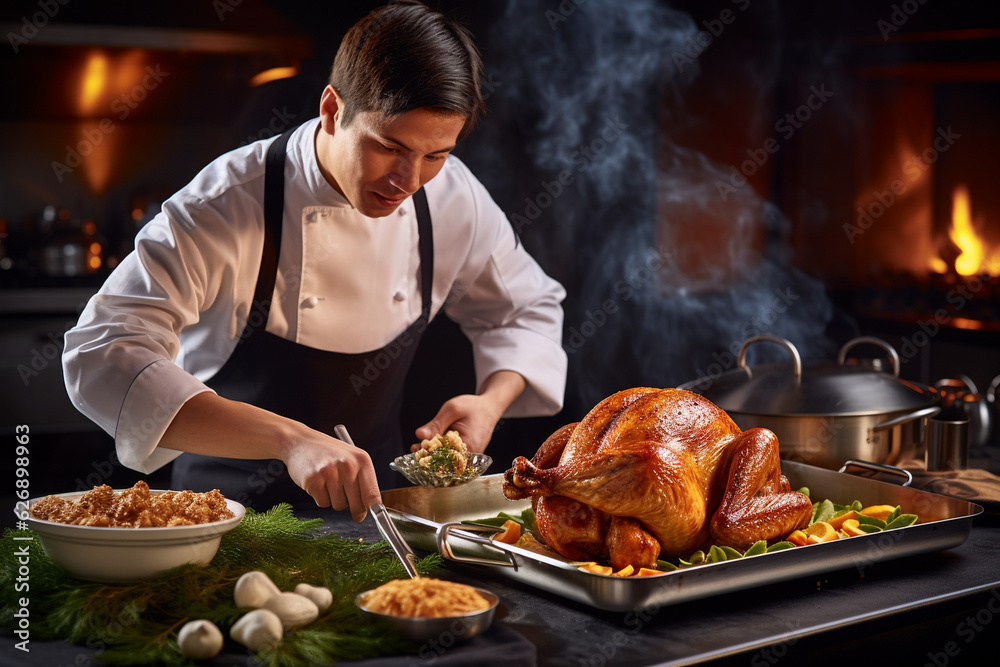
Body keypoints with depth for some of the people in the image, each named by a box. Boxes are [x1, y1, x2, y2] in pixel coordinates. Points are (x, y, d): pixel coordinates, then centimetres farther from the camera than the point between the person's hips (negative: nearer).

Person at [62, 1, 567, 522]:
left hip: (371, 499, 4)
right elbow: (100, 356, -33)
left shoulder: (453, 197, -7)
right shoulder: (225, 205, -22)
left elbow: (528, 307, 11)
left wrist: (493, 401, -10)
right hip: (230, 507, -3)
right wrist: (288, 438, -43)